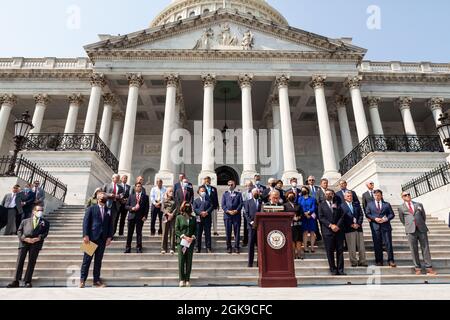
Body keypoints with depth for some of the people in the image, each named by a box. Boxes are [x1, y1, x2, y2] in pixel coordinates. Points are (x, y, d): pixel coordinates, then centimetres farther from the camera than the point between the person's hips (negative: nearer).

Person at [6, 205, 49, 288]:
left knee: (32, 262, -5)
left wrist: (38, 238, -13)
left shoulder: (45, 222, 20)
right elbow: (19, 231, 12)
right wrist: (24, 238, -7)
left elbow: (45, 233, 7)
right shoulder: (25, 221, 23)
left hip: (36, 242, -1)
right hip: (24, 241, 1)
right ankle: (16, 281, -2)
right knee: (20, 260, -6)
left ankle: (28, 282, -2)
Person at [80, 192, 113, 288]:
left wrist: (109, 237, 0)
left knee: (98, 260, 8)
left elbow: (110, 225, 9)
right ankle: (82, 280, 11)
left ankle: (96, 280, 15)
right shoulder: (91, 208, 4)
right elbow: (85, 222, -2)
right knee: (87, 259, 1)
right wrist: (85, 235, -12)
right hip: (92, 237, -3)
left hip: (103, 238, 3)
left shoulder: (109, 210, 13)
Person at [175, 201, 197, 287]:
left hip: (190, 242, 2)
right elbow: (176, 230, 0)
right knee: (181, 260, -5)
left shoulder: (193, 218, 11)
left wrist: (193, 237, -6)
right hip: (181, 241, -2)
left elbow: (195, 229, 11)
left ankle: (187, 280, 8)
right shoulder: (179, 217, 5)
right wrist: (184, 237, -10)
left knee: (189, 261, 1)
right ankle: (182, 279, 2)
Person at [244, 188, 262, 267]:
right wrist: (251, 222, -8)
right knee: (251, 244, -3)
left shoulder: (262, 202, 12)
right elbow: (246, 213, 3)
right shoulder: (248, 202, 10)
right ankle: (250, 262, 2)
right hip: (252, 225, -1)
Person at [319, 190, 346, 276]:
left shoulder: (337, 204, 12)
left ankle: (340, 269, 10)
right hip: (328, 231, -2)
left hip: (338, 230, 2)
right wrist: (330, 225, -12)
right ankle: (333, 270, 8)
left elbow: (342, 216, 5)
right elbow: (321, 217, -2)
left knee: (340, 250, 3)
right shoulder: (321, 205, 7)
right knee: (330, 251, 0)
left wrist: (338, 226, -9)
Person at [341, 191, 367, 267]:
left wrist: (358, 223, -5)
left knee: (361, 246, 5)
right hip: (349, 229, -4)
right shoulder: (342, 206, 1)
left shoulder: (356, 204, 15)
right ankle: (354, 262, 7)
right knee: (352, 247, -1)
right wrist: (351, 225, -12)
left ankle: (362, 261, 13)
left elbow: (361, 215, 9)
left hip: (358, 227, 4)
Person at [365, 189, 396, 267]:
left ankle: (391, 260, 7)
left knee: (388, 243, -3)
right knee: (377, 244, 3)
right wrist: (375, 218, -10)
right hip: (375, 227, 0)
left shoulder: (387, 204, 12)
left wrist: (386, 219, -11)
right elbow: (367, 214, 6)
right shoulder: (370, 204, 12)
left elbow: (392, 214, 7)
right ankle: (379, 261, 11)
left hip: (386, 226, 0)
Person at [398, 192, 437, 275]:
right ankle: (418, 268, 7)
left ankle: (429, 268, 6)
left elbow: (424, 216, 21)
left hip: (422, 229, 2)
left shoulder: (419, 205, 14)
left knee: (425, 248, 1)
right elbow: (402, 220, 16)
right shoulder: (401, 208, 9)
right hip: (411, 231, -1)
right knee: (414, 250, 0)